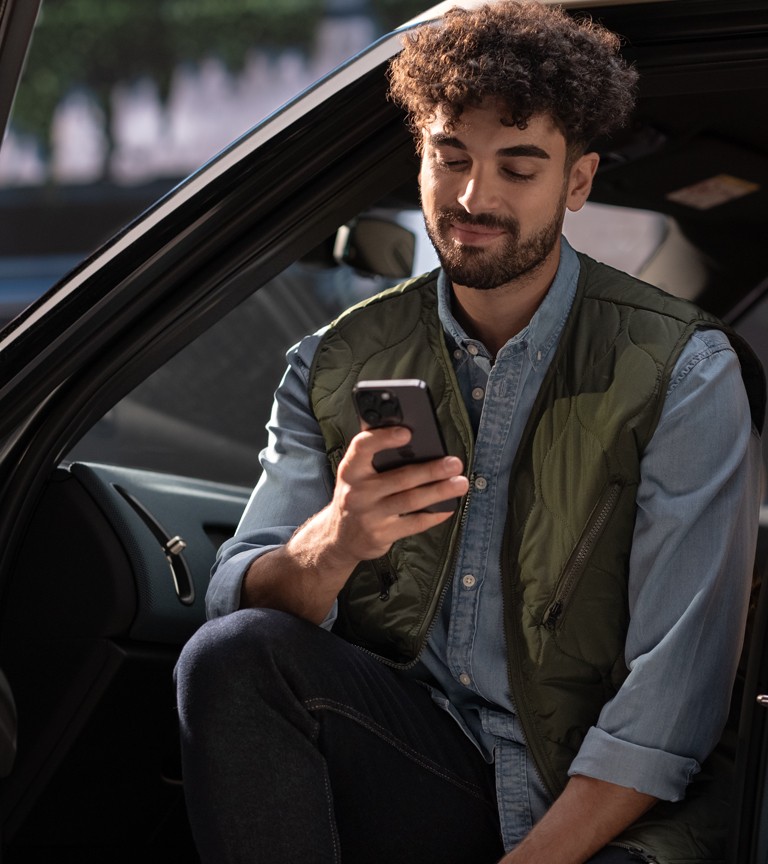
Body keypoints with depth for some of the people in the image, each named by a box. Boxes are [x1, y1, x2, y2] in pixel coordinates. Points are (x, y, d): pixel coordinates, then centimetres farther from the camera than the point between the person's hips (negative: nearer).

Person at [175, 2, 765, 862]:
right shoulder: (337, 365, 6)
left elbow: (673, 695, -11)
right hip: (417, 753, 4)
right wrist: (334, 542, -25)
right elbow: (237, 602, -2)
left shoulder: (684, 374, -6)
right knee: (229, 659, -24)